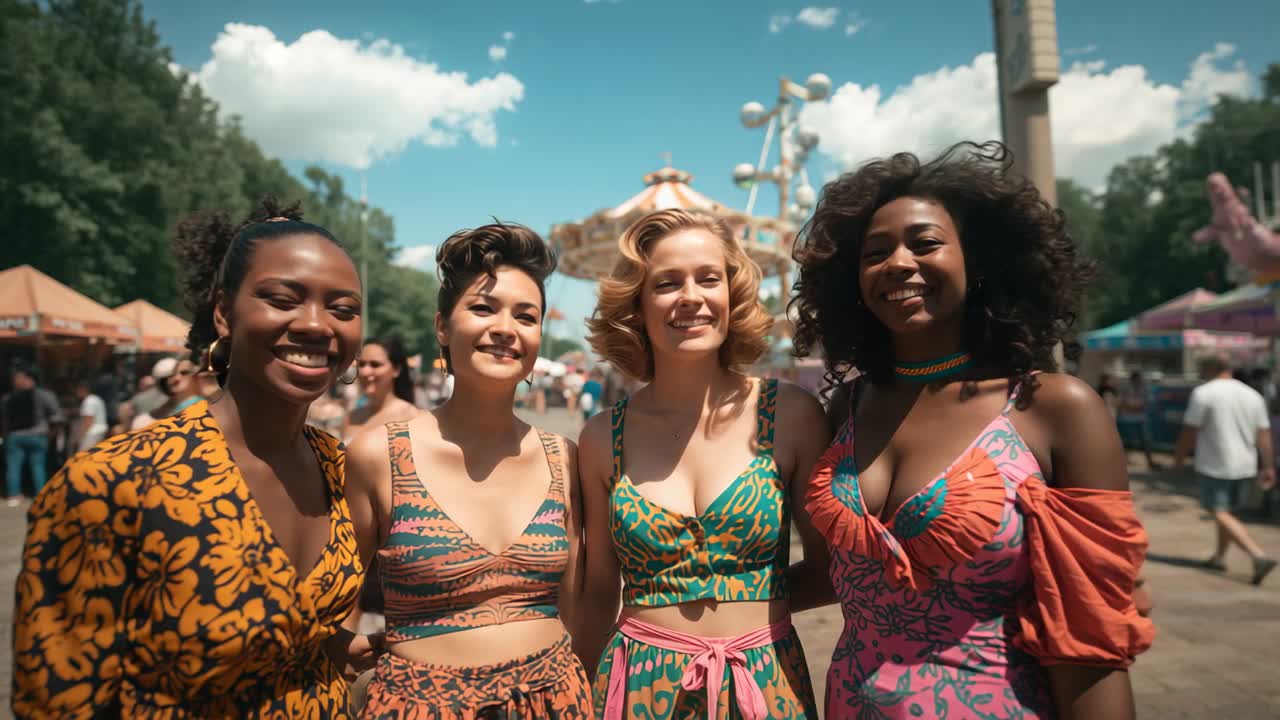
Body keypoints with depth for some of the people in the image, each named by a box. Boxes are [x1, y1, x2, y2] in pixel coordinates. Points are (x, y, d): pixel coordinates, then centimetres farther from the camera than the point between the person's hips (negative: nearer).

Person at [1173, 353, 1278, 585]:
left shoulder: (1203, 393, -11)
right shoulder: (1253, 395, 8)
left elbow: (1189, 432, -11)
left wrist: (1179, 459, 0)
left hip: (1215, 466, -7)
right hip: (1244, 465, 7)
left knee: (1220, 514, -5)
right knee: (1226, 510, 19)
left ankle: (1259, 556, -19)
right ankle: (1219, 557, 28)